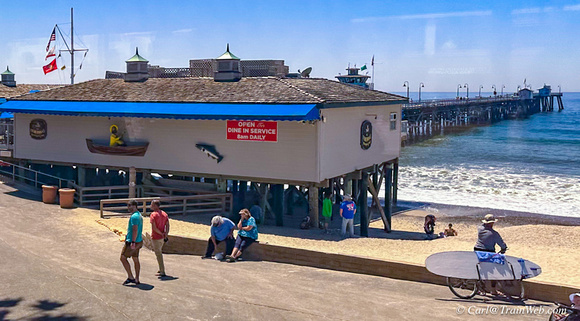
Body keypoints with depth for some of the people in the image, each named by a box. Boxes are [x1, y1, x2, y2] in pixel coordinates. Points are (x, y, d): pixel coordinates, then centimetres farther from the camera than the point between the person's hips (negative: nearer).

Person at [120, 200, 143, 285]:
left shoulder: (134, 216, -18)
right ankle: (137, 280, 16)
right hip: (138, 241, 10)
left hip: (133, 242, -10)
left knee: (123, 258, -2)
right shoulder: (139, 215, 14)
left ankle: (130, 277, 0)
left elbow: (135, 230, -24)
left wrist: (133, 242, -25)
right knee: (136, 260, 12)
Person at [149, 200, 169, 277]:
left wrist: (162, 234, -13)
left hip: (155, 237, -7)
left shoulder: (153, 214, -15)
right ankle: (161, 269, 28)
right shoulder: (164, 214, 7)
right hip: (162, 238, 7)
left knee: (158, 254, 0)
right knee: (159, 252, 22)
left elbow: (154, 227, -22)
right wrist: (165, 235, -5)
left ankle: (162, 272, 2)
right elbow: (167, 225, 2)